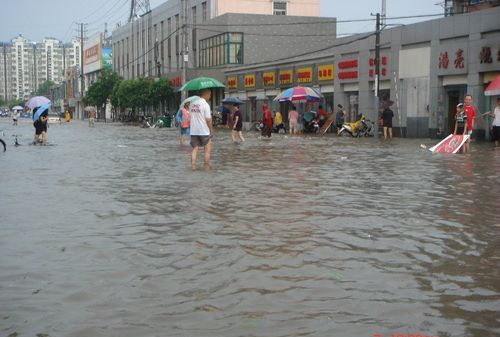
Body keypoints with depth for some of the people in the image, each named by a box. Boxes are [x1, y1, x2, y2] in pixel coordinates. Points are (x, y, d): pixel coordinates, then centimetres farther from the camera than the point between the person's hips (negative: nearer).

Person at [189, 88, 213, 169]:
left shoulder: (192, 103, 7)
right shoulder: (205, 104, -12)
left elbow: (189, 118, 11)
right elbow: (208, 119, -14)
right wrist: (211, 130, -3)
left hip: (193, 131, 5)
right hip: (204, 131, -5)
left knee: (195, 149, 9)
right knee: (207, 149, 7)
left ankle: (193, 166, 2)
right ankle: (206, 167, 8)